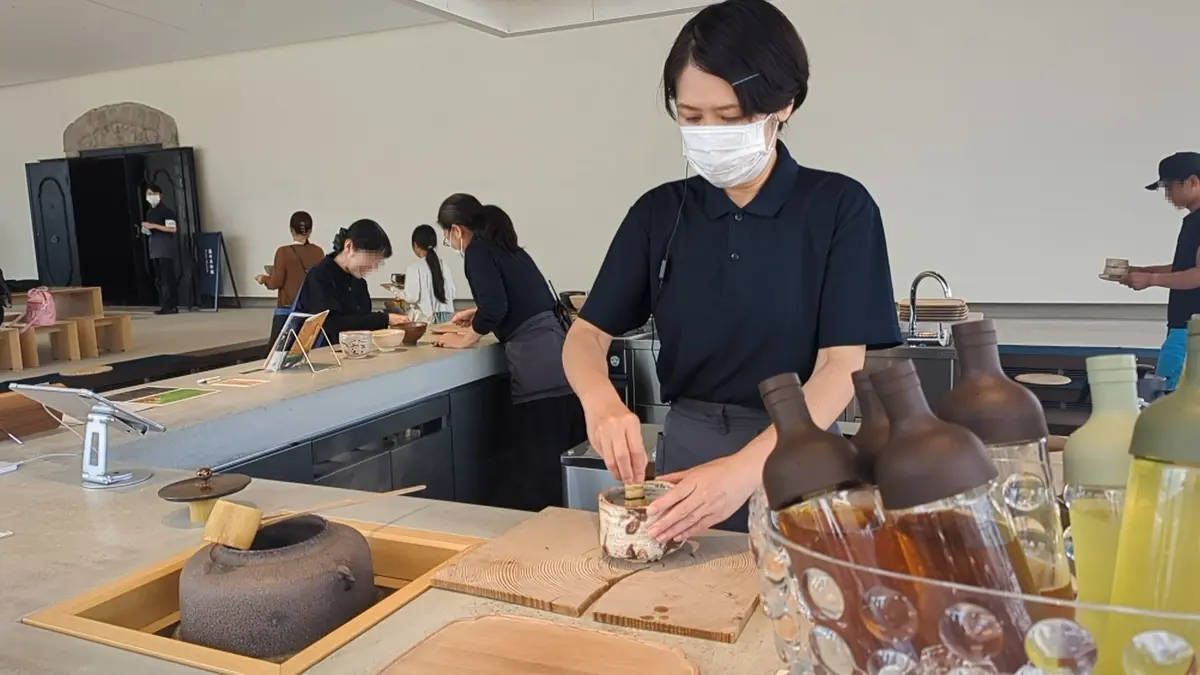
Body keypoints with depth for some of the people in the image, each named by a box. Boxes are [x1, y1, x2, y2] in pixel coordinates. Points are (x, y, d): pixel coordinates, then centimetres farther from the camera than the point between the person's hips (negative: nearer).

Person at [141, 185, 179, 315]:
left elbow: (172, 229, -14)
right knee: (159, 278, 6)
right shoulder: (149, 212, 18)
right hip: (154, 248, 8)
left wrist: (154, 226, -17)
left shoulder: (166, 210, -7)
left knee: (168, 277, -9)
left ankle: (172, 306, -8)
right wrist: (146, 230, 6)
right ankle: (164, 305, 8)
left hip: (166, 248, -8)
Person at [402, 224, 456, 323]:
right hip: (446, 317, 5)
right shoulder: (443, 265, 6)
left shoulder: (414, 268, -9)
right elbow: (452, 293, 10)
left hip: (426, 318, -5)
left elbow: (412, 297, -12)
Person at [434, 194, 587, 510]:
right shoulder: (507, 247, 23)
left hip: (539, 367, -8)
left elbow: (495, 307, -16)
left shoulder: (478, 251, -2)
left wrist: (465, 339, 1)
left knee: (532, 469, -1)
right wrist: (476, 315, 52)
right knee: (558, 462, 14)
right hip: (560, 359, 8)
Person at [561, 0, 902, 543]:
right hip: (686, 450, 3)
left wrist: (747, 468, -30)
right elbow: (586, 335, -1)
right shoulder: (659, 212, 0)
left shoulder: (839, 207, -9)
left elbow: (842, 366, -15)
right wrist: (601, 402, -25)